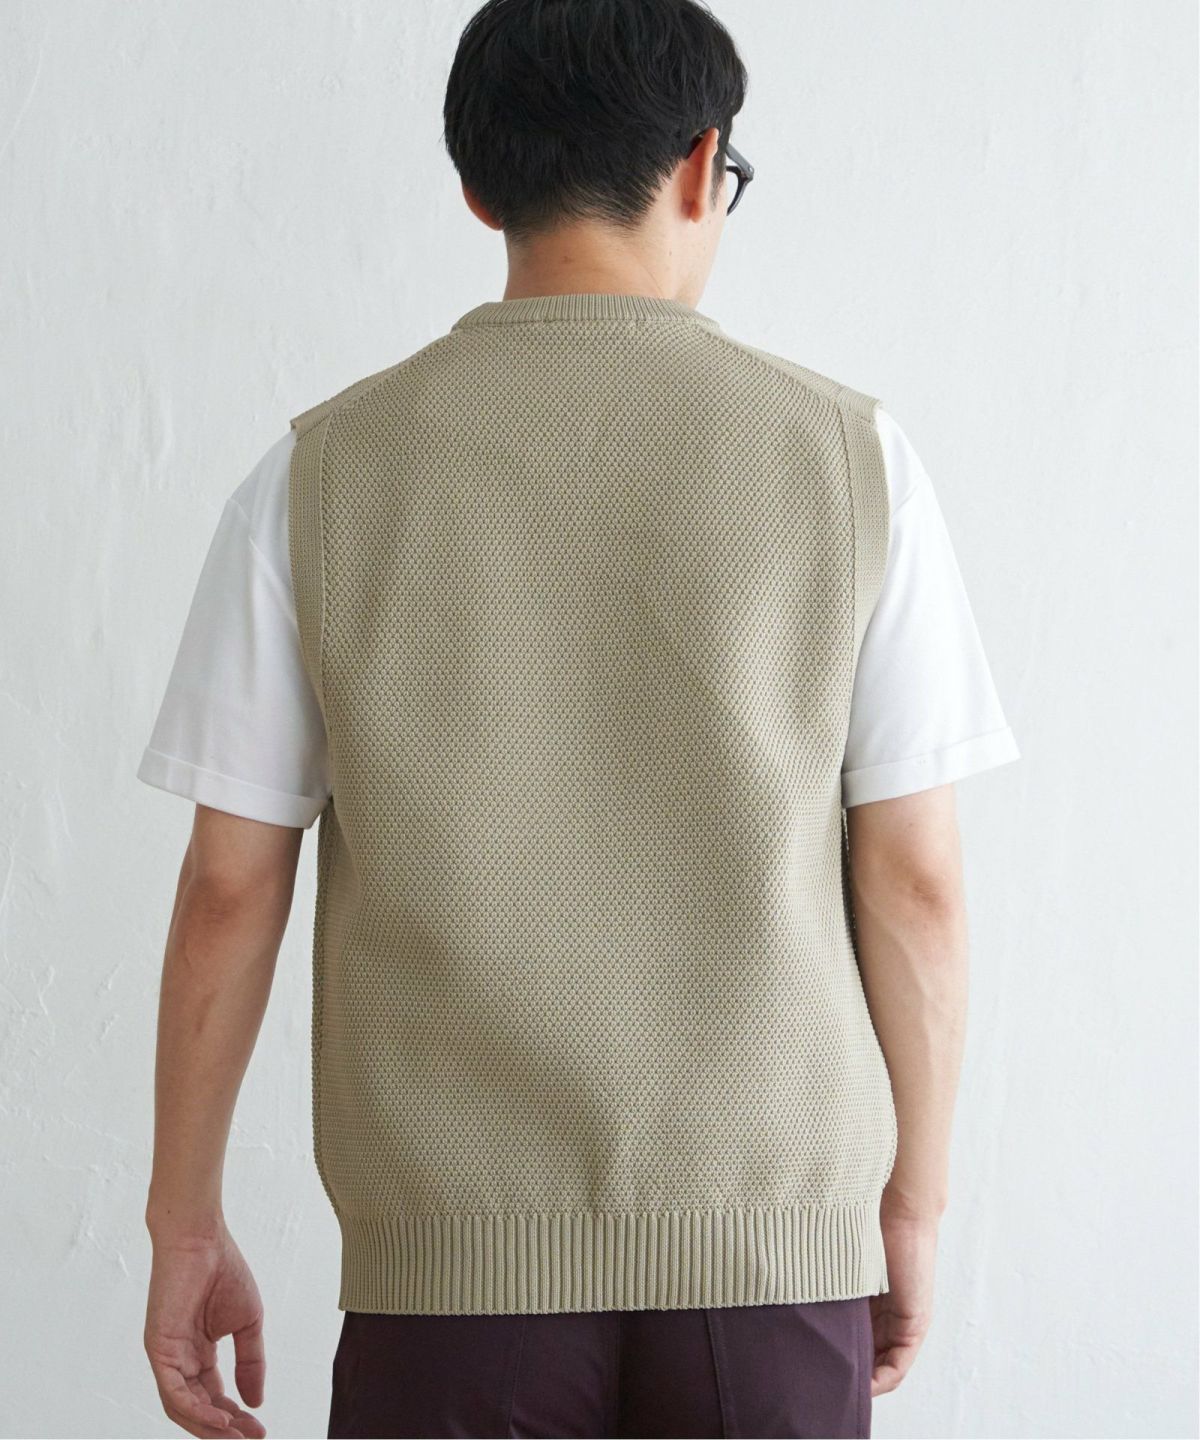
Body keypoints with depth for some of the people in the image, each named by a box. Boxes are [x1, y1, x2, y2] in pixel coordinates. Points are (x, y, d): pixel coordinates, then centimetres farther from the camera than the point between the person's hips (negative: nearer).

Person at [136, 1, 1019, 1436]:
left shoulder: (321, 471, -2)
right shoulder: (847, 454, -3)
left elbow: (230, 885, -1)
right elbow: (912, 877, -2)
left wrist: (185, 1223, 8)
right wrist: (912, 1203, 9)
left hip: (454, 1253, 0)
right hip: (775, 1245, 0)